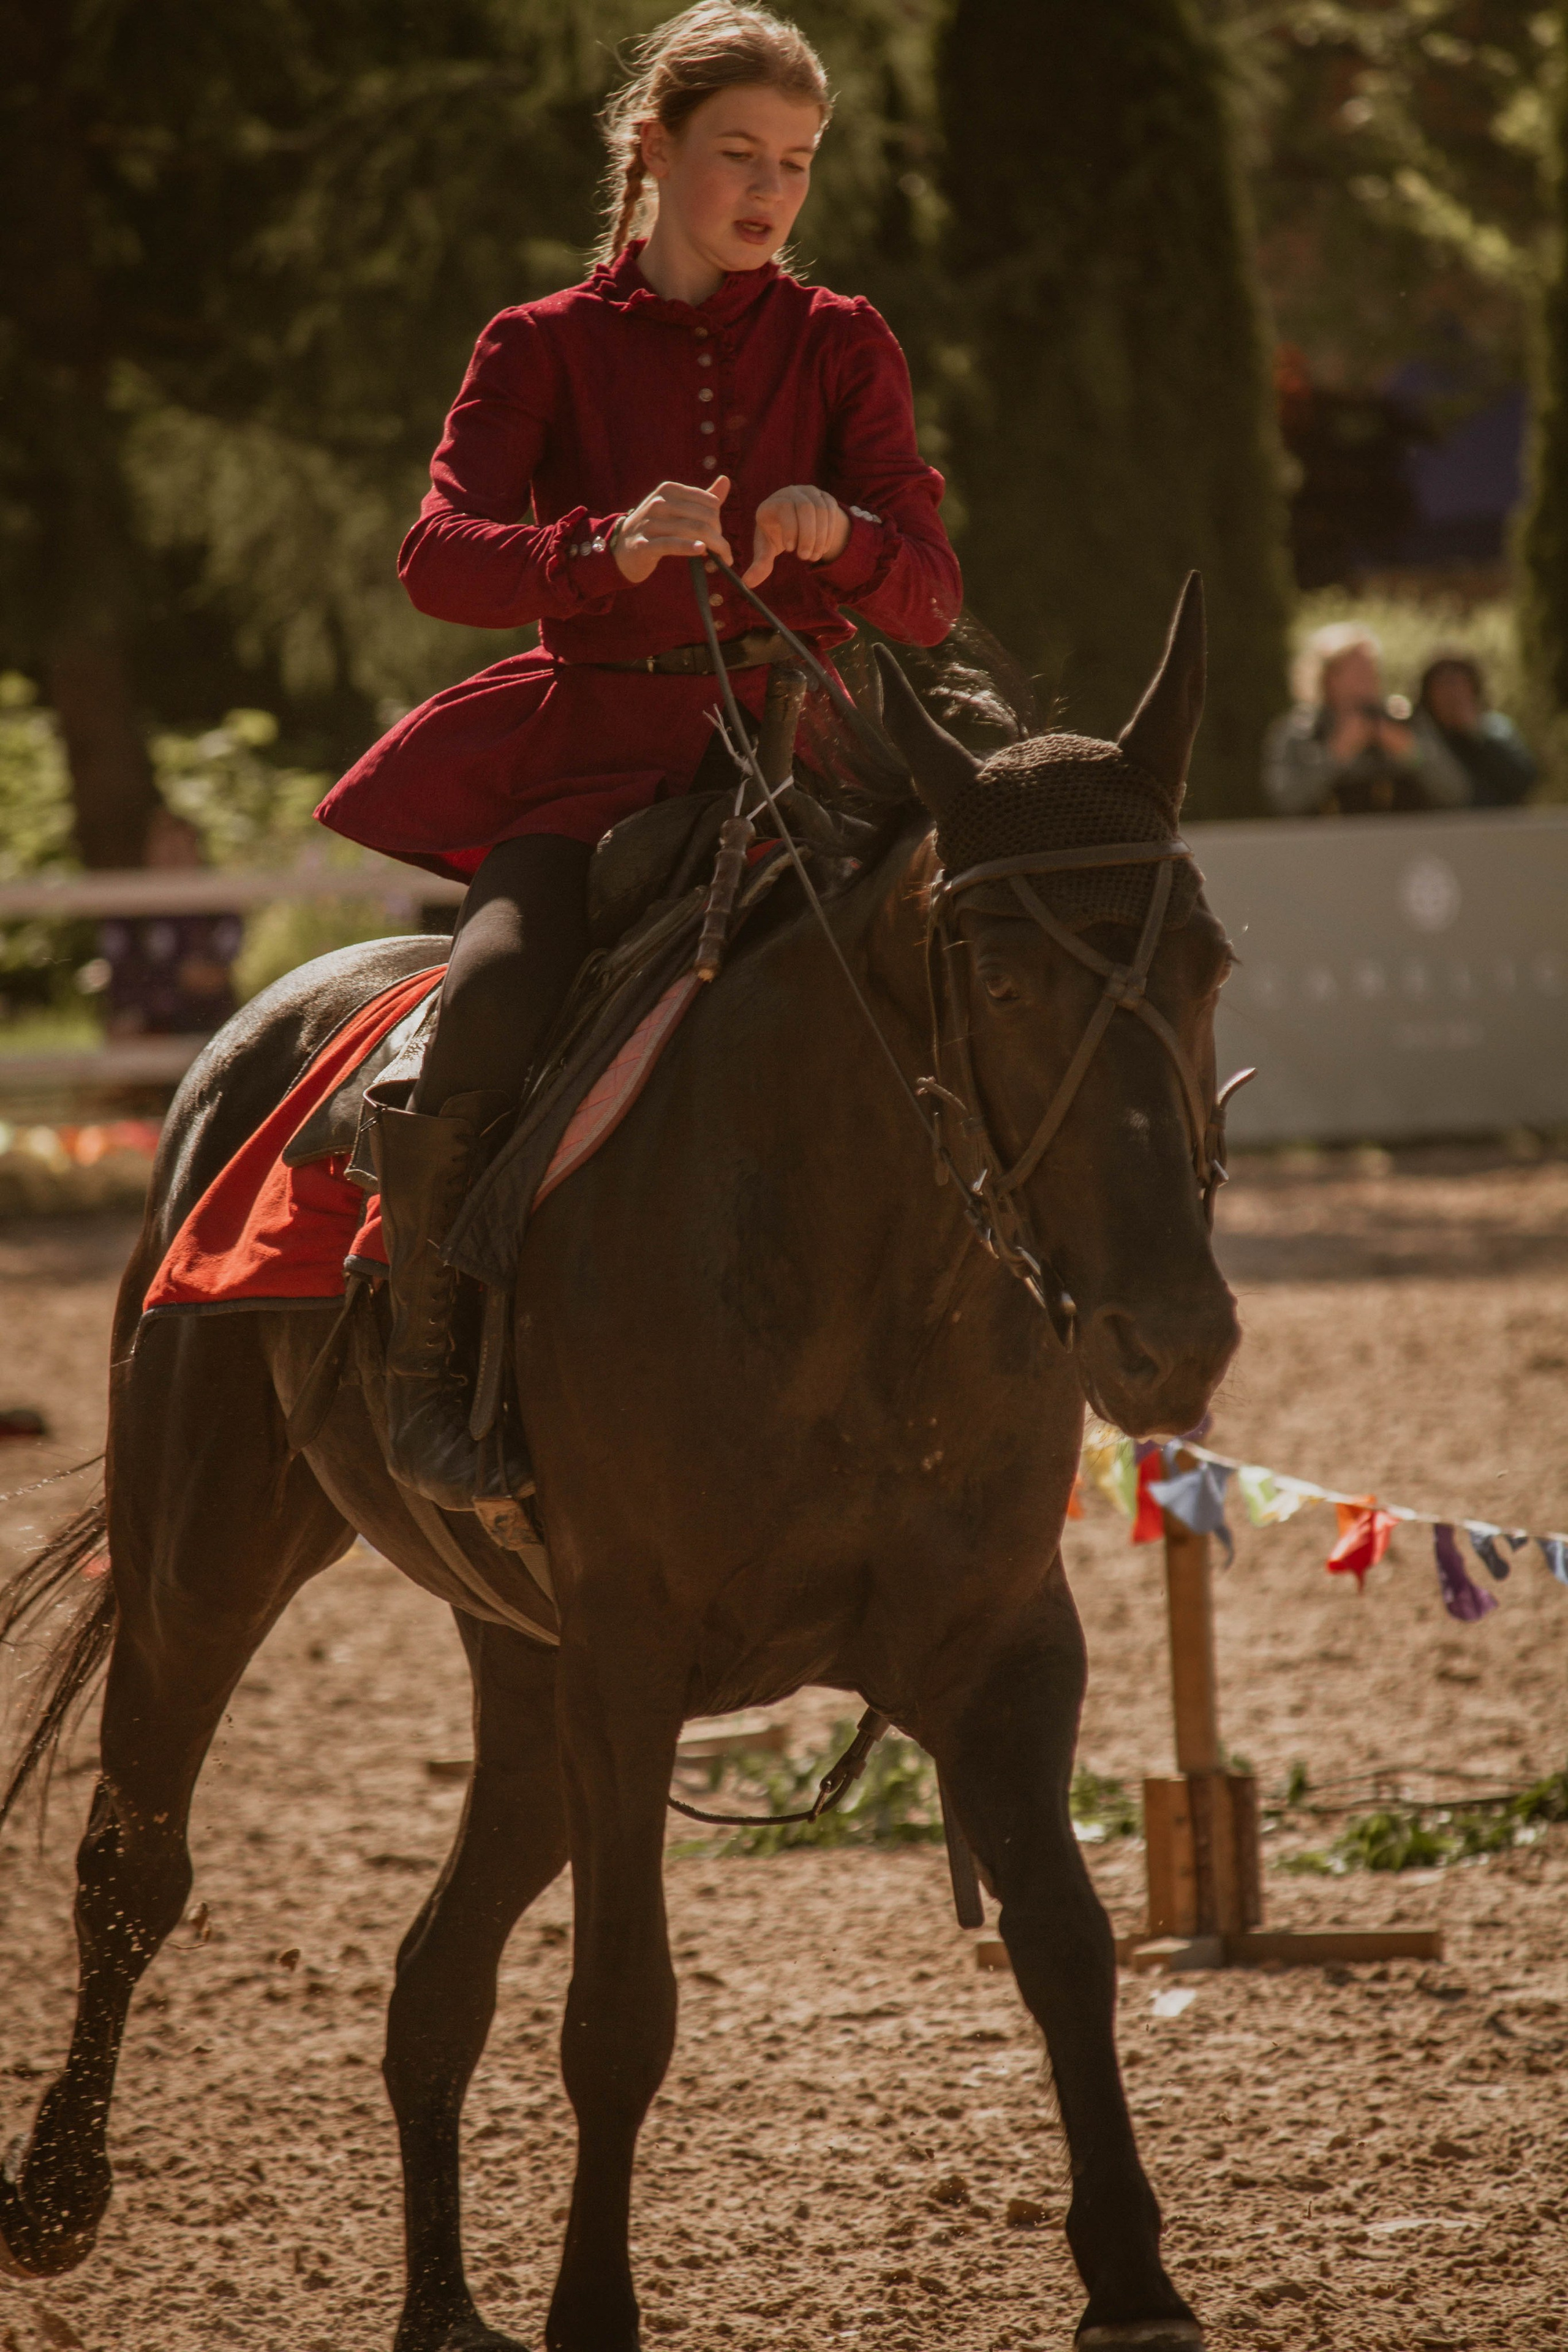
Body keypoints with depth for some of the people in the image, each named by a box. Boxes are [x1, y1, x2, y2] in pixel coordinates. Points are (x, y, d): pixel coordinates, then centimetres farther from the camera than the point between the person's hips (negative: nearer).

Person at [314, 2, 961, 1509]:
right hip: (596, 750, -2)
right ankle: (422, 1356, -8)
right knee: (492, 1007, -30)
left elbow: (927, 599, 0)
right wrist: (607, 548, -29)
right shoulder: (546, 351, 6)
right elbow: (439, 553, -9)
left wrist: (842, 533, -24)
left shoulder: (842, 349, 10)